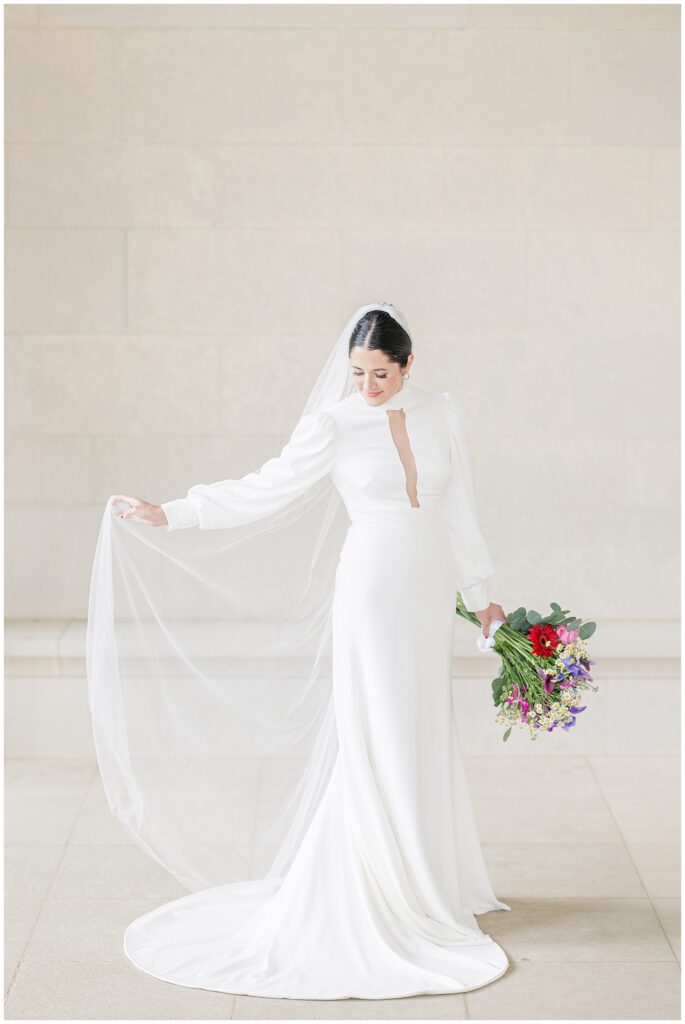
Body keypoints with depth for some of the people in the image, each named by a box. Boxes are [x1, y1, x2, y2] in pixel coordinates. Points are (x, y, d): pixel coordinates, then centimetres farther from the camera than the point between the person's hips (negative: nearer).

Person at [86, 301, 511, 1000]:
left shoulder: (441, 413, 4)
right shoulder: (333, 424, -7)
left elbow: (458, 510, 10)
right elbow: (263, 490, -5)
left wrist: (480, 594, 13)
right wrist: (170, 514, -10)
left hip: (429, 594, 5)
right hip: (372, 592, -4)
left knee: (424, 742, 10)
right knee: (377, 740, -4)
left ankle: (430, 883, 20)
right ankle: (385, 897, 2)